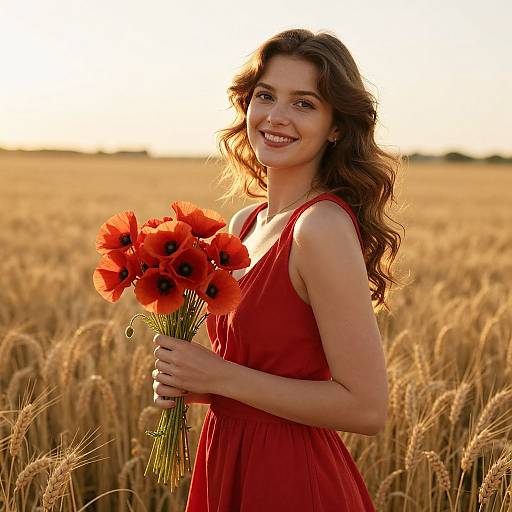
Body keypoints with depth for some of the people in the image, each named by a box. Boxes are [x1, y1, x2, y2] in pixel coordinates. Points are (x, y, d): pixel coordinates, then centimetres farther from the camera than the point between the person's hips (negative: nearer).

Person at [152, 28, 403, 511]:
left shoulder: (323, 226, -20)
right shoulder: (243, 224, 3)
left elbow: (367, 408, -21)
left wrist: (221, 376, -19)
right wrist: (189, 381, -5)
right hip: (231, 467, 7)